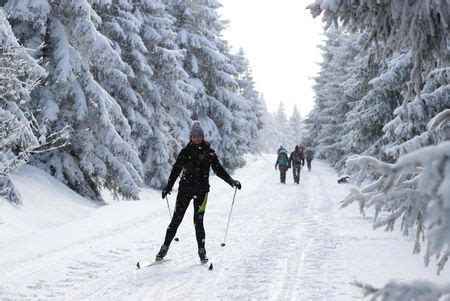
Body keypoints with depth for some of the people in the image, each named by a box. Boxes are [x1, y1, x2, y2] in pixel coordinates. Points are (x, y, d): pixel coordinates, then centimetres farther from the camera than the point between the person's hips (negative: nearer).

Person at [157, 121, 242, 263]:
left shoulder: (209, 152, 3)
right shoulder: (185, 152, 5)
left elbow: (219, 169, 5)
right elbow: (176, 170, 9)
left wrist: (231, 181, -6)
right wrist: (168, 187, 6)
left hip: (201, 190, -1)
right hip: (185, 188, 1)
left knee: (198, 220, -7)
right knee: (176, 219, 2)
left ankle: (201, 251, 3)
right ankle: (165, 246, 12)